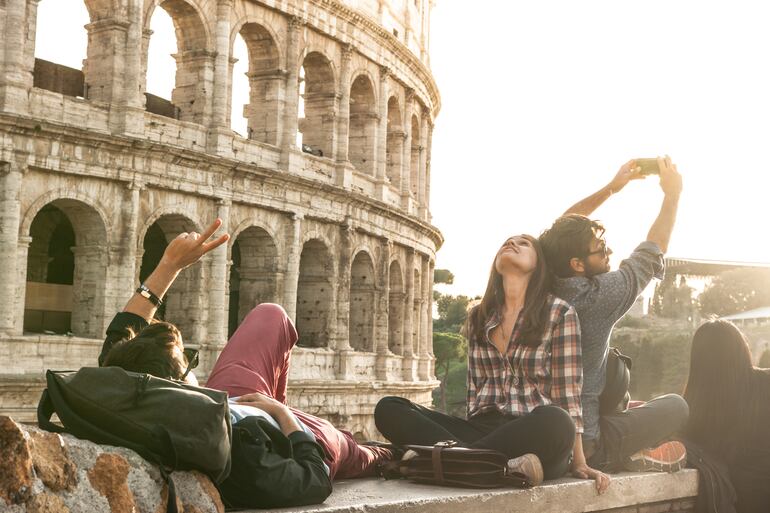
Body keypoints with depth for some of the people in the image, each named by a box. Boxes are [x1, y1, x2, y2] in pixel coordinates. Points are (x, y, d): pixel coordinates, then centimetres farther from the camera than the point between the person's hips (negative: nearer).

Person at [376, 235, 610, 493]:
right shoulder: (479, 316, 16)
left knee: (556, 423, -40)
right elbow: (475, 389, 15)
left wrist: (579, 463, -8)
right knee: (388, 409, -16)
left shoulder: (559, 313, 3)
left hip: (535, 436, -4)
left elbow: (567, 393, -2)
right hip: (482, 431, 4)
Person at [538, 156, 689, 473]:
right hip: (581, 444, -7)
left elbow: (562, 228, 13)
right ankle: (625, 458, 8)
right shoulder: (599, 296, -22)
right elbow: (653, 251, -5)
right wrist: (672, 194, 9)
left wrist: (611, 188, 15)